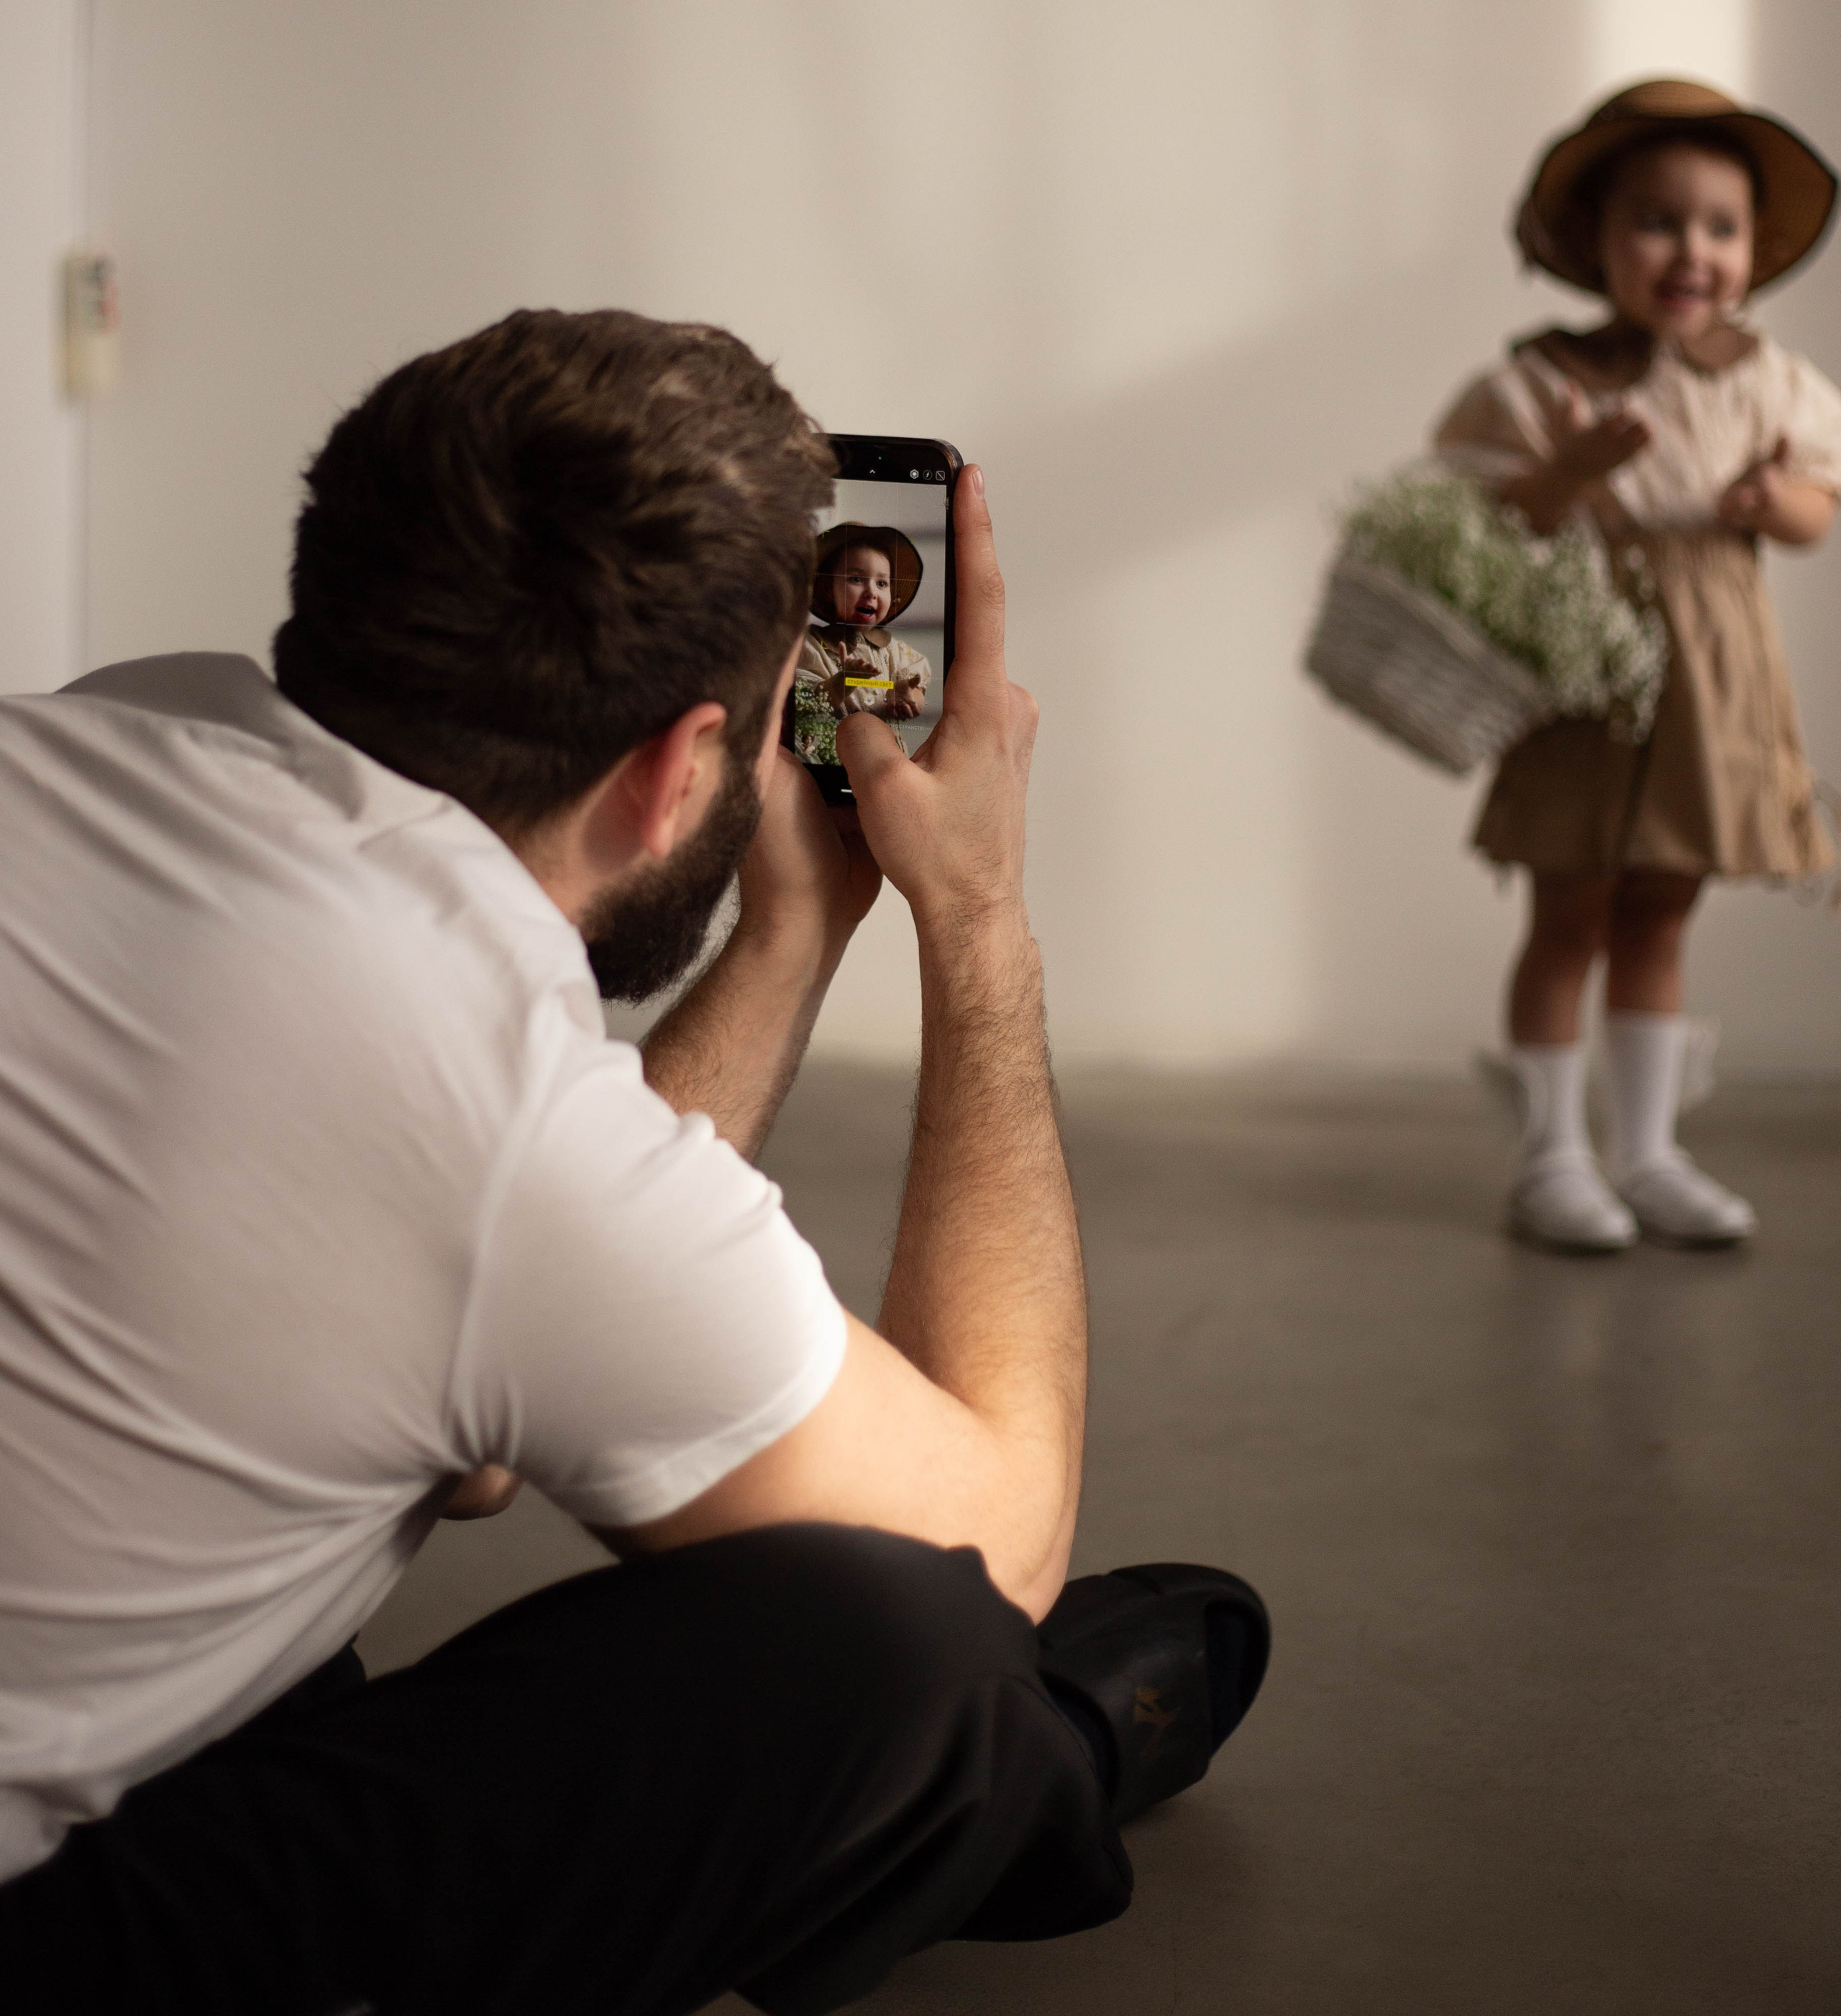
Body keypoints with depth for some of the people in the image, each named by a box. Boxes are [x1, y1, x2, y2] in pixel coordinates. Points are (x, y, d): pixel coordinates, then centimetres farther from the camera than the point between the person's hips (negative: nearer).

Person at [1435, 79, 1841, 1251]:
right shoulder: (1543, 386, -9)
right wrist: (1574, 470, -28)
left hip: (1712, 683, 4)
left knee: (1659, 921, 12)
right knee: (1572, 921, 1)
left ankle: (1647, 1153, 20)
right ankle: (1552, 1159, 11)